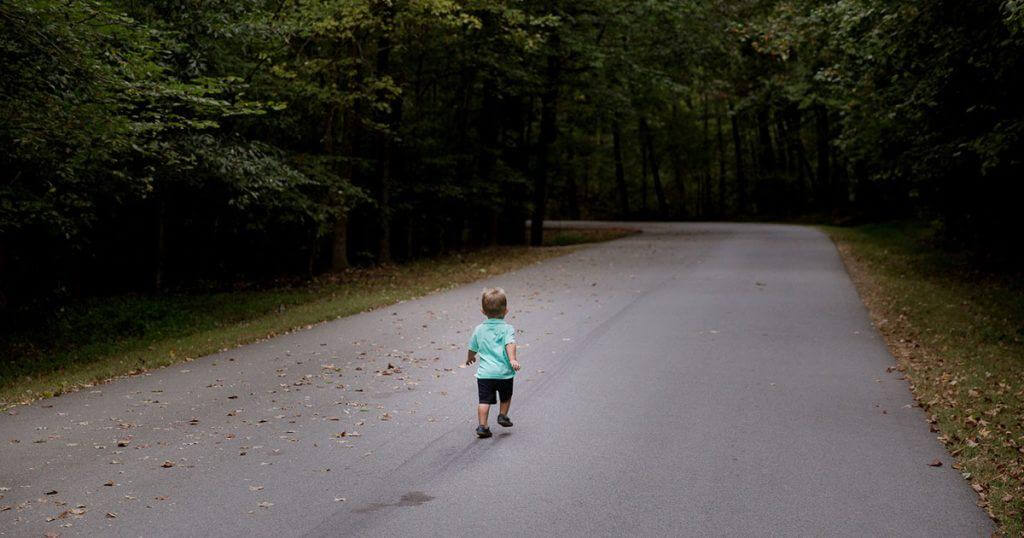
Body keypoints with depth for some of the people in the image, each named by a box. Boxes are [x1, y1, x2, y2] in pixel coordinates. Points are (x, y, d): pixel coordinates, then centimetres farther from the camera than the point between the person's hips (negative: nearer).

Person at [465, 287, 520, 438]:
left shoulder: (479, 329, 6)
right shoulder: (507, 329, -4)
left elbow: (473, 348, 19)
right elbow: (510, 344, -23)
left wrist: (470, 358, 37)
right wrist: (512, 359, -31)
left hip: (484, 373, 2)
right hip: (504, 372, -2)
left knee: (484, 400, 3)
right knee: (505, 397, 24)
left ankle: (482, 426, -2)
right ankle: (503, 416, 34)